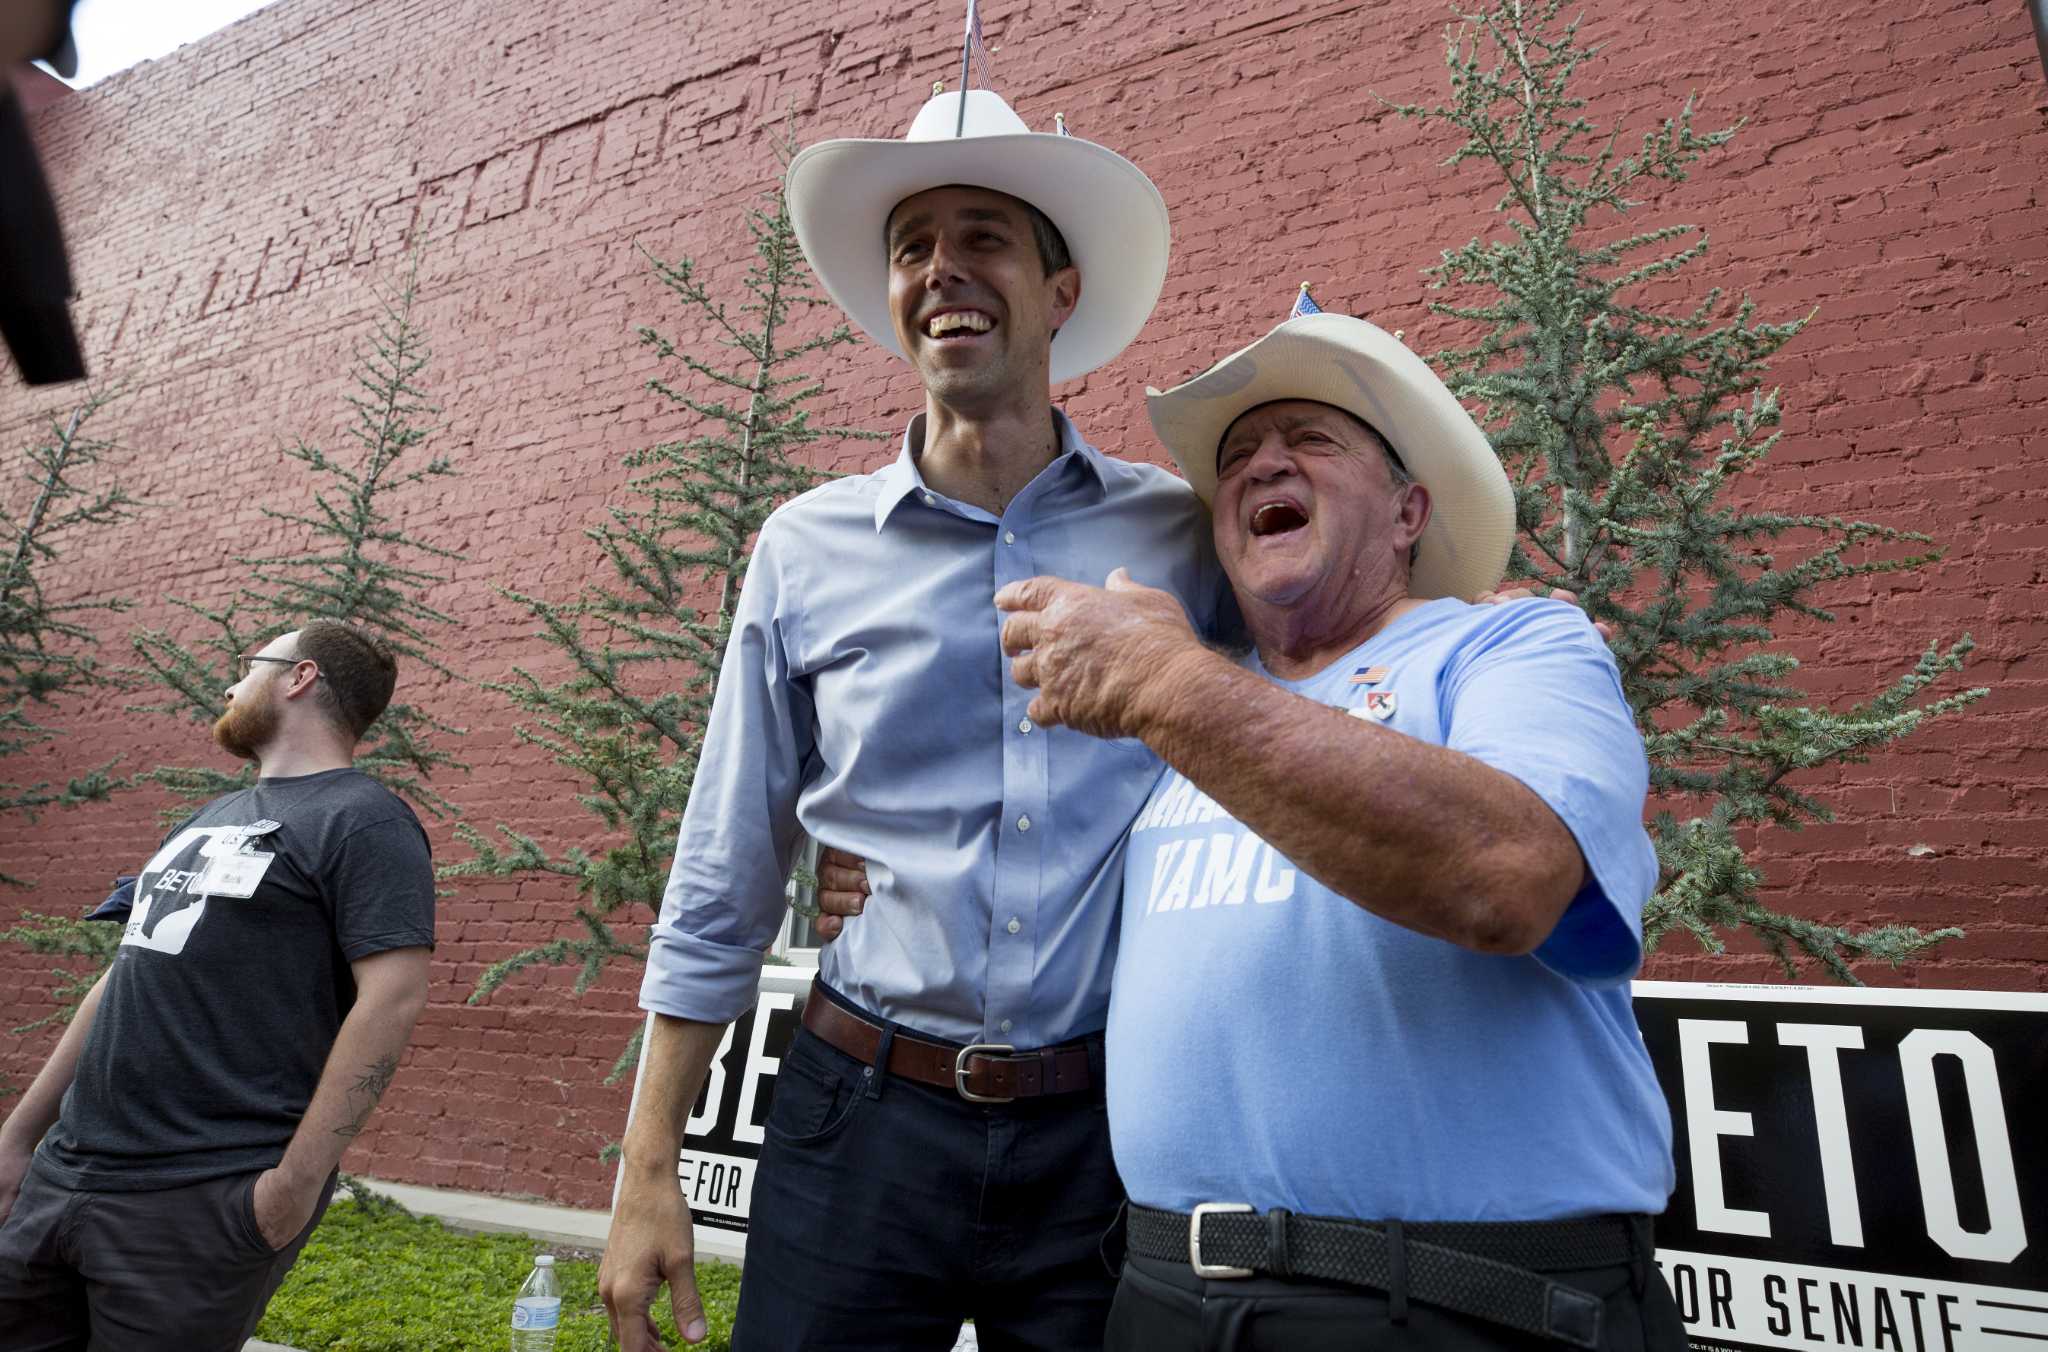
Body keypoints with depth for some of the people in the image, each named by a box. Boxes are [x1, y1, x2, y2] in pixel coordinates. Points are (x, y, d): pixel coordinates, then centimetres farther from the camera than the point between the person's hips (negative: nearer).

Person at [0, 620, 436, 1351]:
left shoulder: (362, 820, -11)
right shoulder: (207, 819, 17)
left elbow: (391, 1000, -20)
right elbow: (128, 977, 20)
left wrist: (298, 1181, -21)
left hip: (206, 1199, -8)